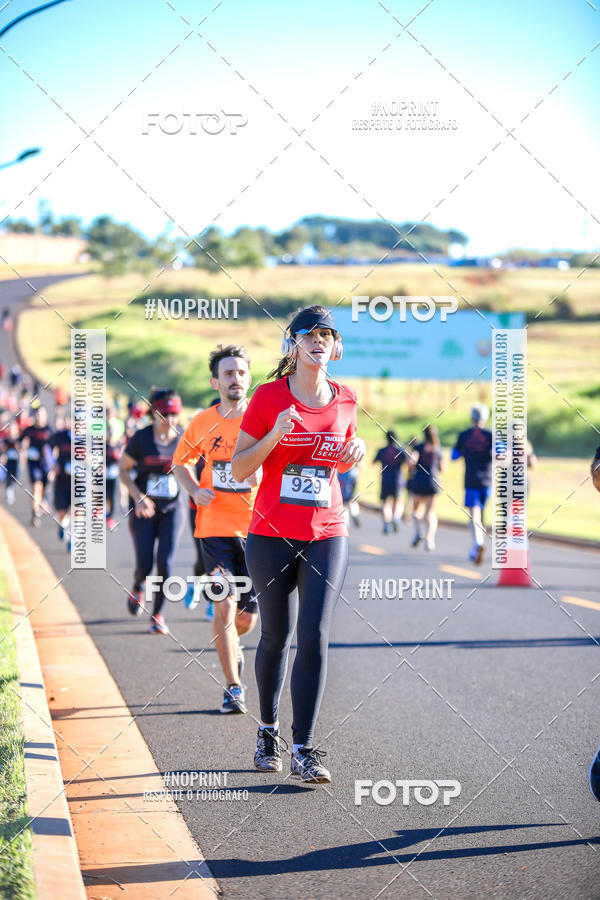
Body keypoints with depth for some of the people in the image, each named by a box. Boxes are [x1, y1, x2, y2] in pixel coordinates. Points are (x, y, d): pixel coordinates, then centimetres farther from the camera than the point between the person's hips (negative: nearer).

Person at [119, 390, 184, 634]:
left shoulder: (183, 439, -3)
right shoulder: (141, 438, -8)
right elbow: (123, 470, 1)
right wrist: (138, 497, -12)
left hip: (171, 509, 1)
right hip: (144, 510, -1)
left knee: (165, 563, -10)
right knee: (145, 566, -3)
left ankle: (157, 614, 5)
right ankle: (136, 590, 34)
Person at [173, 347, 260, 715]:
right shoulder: (202, 423, 2)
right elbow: (181, 462, 18)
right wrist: (195, 490, -1)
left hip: (256, 527, 0)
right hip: (215, 526, 0)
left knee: (247, 618, 6)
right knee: (225, 606, -12)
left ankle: (230, 646, 42)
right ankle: (234, 688, 2)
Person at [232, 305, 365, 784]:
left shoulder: (345, 399, 6)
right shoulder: (269, 397, -4)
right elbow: (239, 468, -3)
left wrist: (356, 451, -1)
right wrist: (275, 435, -18)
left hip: (327, 535, 2)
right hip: (272, 534, -2)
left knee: (314, 636, -9)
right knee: (276, 636, 9)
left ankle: (304, 749, -6)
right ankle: (268, 729, 32)